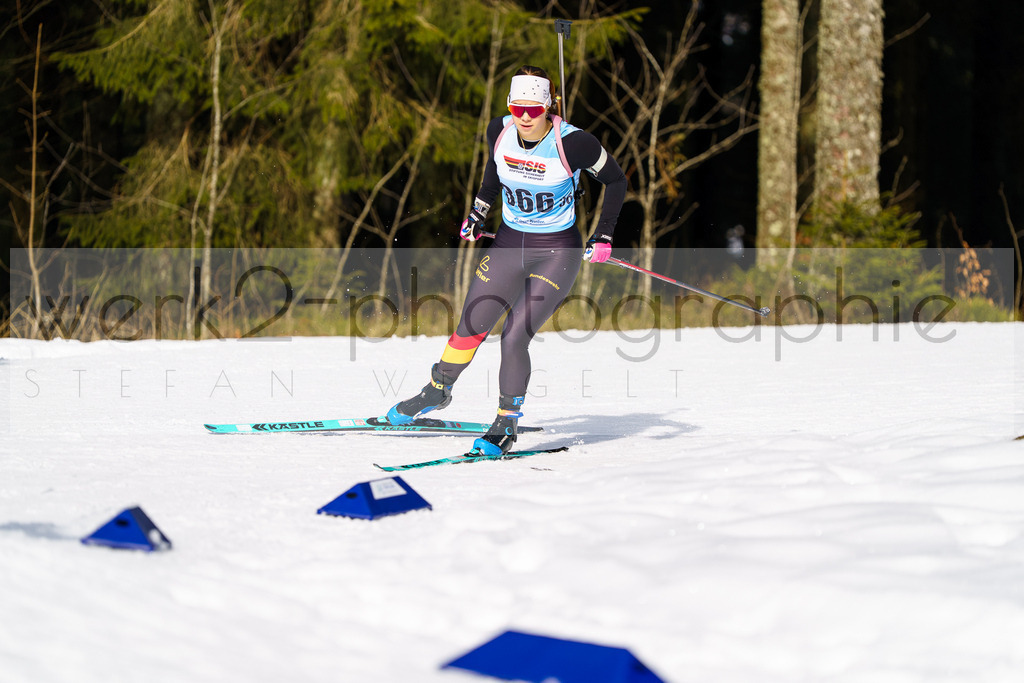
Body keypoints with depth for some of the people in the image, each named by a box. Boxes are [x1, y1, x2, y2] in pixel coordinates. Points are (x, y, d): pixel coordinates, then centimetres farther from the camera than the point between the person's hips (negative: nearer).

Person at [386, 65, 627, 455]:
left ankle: (506, 427, 4)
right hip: (508, 244, 4)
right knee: (470, 328, 7)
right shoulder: (500, 132, -9)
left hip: (557, 252, -4)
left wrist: (603, 236, -10)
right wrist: (477, 212, 16)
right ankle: (437, 392, 34)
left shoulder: (571, 143, -23)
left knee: (514, 338, -13)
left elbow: (615, 180, -7)